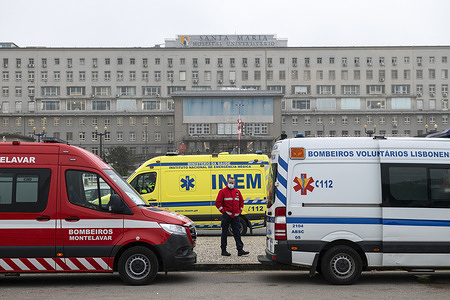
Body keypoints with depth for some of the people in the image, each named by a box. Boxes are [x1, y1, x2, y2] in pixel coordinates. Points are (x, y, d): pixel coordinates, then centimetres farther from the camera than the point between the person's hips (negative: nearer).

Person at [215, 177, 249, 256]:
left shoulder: (237, 192, 13)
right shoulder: (223, 191, -2)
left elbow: (241, 202, 23)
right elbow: (218, 202, -5)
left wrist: (240, 210, 12)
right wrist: (223, 211, -9)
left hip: (236, 216, 4)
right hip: (226, 216, -4)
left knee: (237, 233, 2)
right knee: (224, 233, 3)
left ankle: (240, 250, 1)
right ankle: (223, 250, 9)